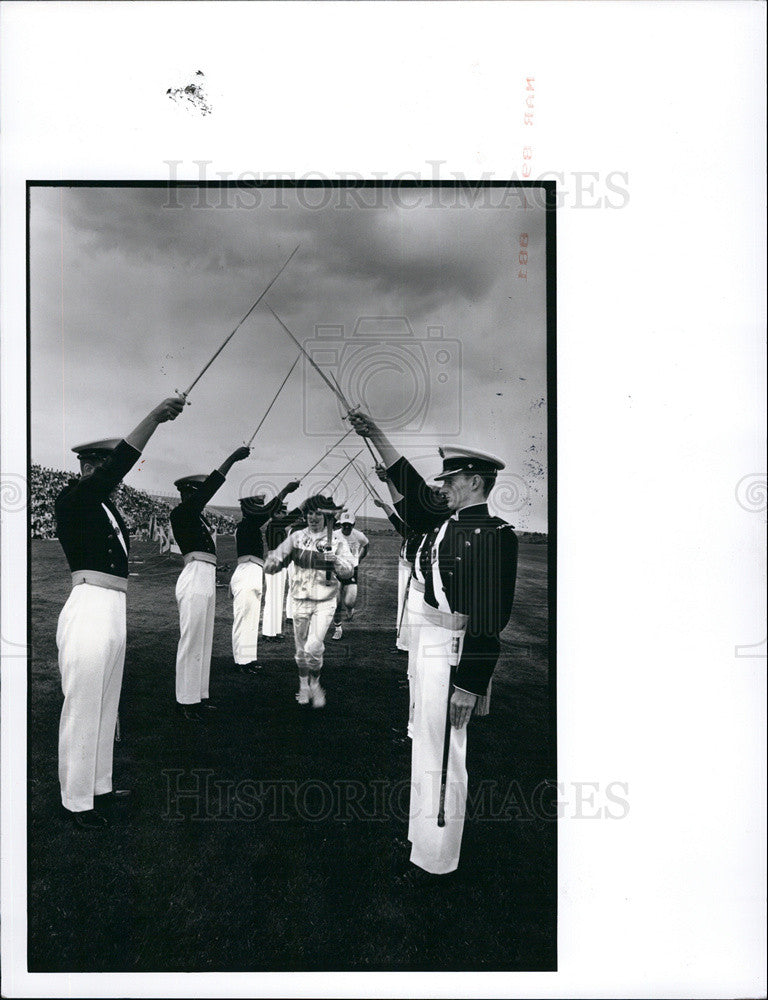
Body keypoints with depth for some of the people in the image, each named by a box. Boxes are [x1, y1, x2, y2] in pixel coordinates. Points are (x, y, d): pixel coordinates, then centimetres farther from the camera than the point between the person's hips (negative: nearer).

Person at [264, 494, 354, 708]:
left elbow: (349, 571, -6)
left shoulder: (337, 539, -3)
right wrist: (273, 562, -19)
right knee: (301, 649, 12)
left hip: (325, 602, -2)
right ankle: (304, 685, 35)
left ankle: (315, 683, 11)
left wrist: (336, 560, -26)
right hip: (301, 600, 3)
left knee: (313, 647, -16)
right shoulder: (296, 537, 2)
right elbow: (277, 557, 4)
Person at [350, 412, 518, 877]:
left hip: (451, 651, -9)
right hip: (425, 642, 9)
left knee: (442, 754, 1)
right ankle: (421, 836, 39)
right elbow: (411, 485, 20)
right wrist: (376, 435, 19)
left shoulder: (494, 535, -17)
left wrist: (469, 684, -21)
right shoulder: (449, 523, 8)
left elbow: (491, 617, -21)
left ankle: (436, 861, 18)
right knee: (425, 743, 21)